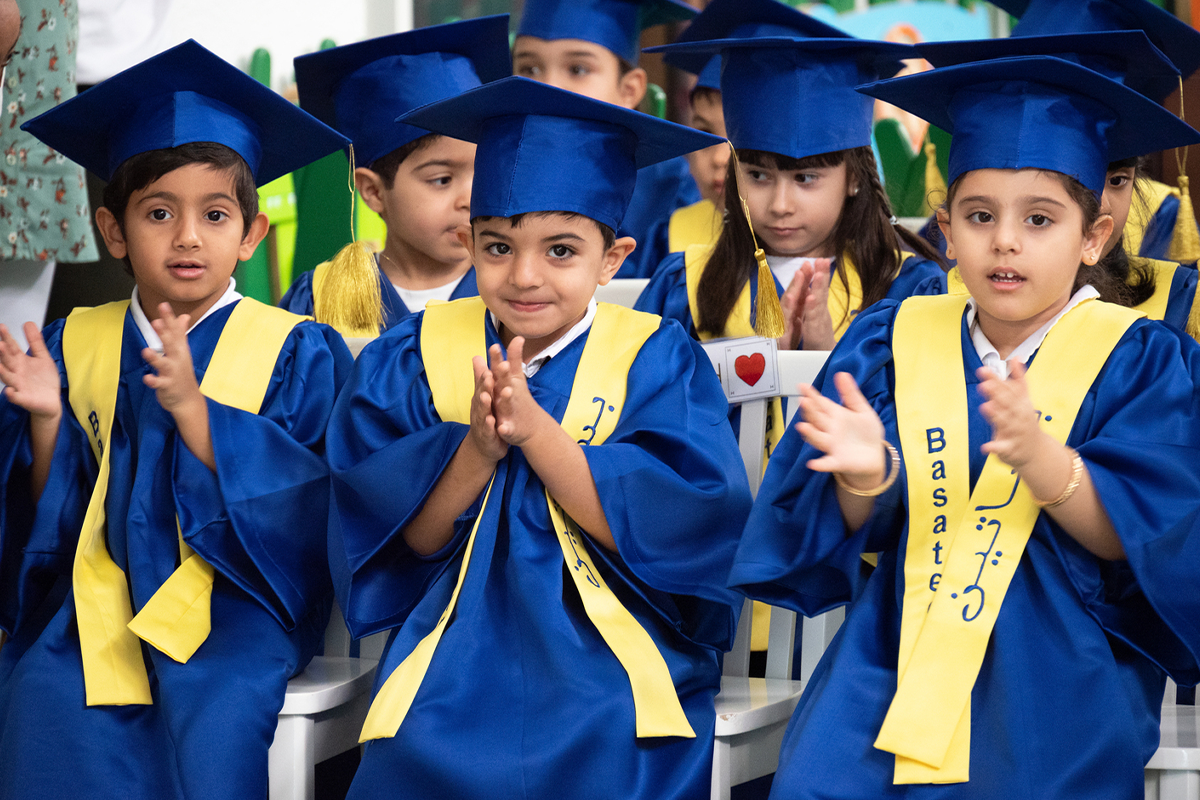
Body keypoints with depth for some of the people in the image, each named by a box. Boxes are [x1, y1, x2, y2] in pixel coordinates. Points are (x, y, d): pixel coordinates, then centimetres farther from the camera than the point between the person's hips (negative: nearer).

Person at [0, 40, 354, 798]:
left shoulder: (296, 352, 2)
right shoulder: (74, 345, 11)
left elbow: (303, 501, -10)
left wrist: (191, 406, -20)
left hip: (232, 600, -2)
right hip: (96, 593, 3)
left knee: (214, 715, -33)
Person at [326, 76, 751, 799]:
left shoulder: (657, 363, 0)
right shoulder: (413, 359, 6)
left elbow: (676, 529, -12)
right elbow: (401, 541, 0)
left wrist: (533, 427, -19)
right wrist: (476, 446, -18)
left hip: (611, 689, -1)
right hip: (452, 676, 2)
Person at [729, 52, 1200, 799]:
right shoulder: (893, 339, 7)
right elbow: (847, 532, 2)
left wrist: (1044, 461, -29)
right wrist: (866, 476, -22)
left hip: (1058, 694, -2)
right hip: (893, 666, 2)